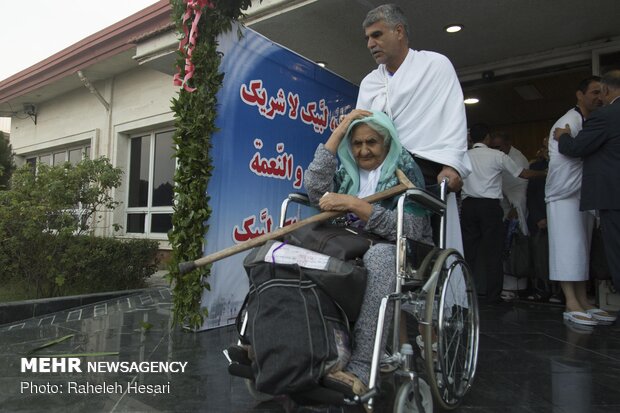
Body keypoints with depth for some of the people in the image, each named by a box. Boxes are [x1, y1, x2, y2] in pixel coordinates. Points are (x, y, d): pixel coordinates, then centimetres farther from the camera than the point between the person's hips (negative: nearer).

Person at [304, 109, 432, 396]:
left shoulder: (405, 170, -2)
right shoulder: (347, 170, 13)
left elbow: (410, 229, -16)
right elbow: (315, 190, -8)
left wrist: (355, 204, -25)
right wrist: (339, 130, -5)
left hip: (402, 253, -3)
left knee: (380, 255, -40)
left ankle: (361, 369, -39)